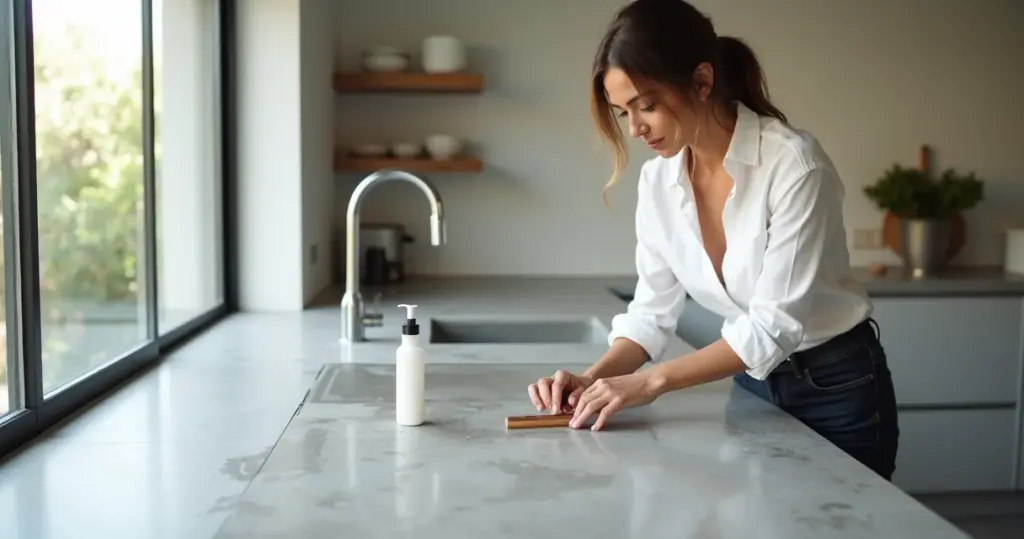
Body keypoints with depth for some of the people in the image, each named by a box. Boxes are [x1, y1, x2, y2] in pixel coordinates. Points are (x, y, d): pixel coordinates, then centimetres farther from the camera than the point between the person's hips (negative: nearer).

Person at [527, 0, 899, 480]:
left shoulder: (793, 163, -25)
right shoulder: (658, 180, -7)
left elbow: (775, 323, -27)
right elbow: (653, 310, -3)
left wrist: (653, 380, -30)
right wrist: (595, 378, -19)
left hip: (837, 389, -5)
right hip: (754, 383, 5)